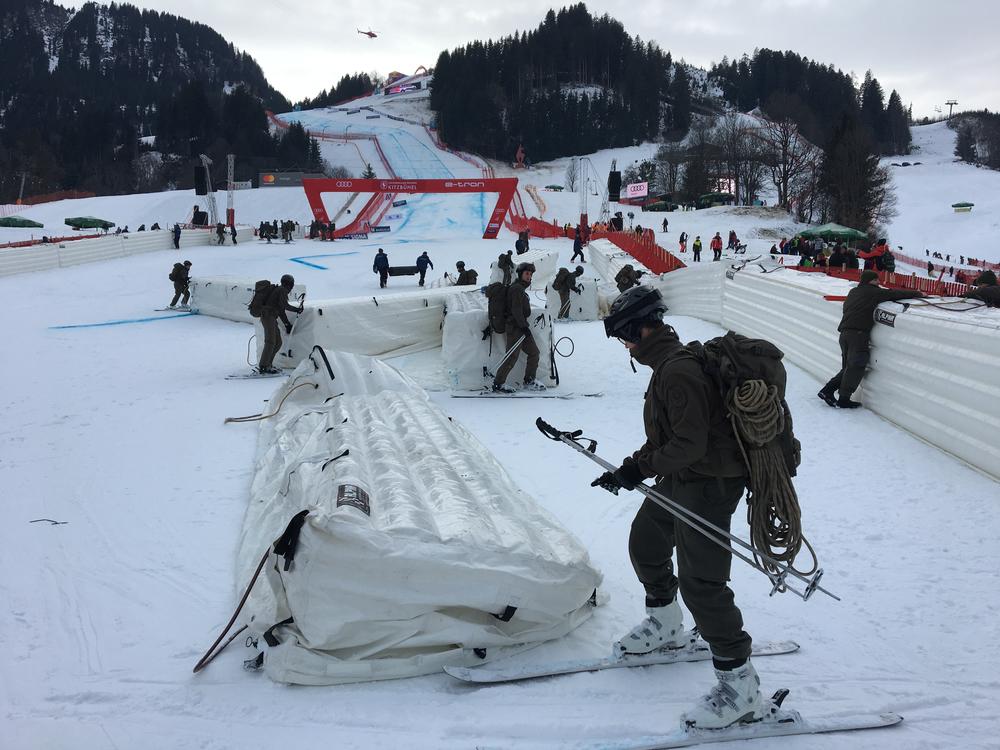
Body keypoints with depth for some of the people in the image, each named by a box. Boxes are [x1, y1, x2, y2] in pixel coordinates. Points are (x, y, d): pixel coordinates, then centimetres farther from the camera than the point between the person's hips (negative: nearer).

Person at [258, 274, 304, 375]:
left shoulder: (279, 290, 23)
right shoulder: (283, 290, -6)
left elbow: (281, 310, 27)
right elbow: (284, 305, -18)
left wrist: (287, 324, 27)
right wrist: (297, 310, -7)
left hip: (271, 318, 10)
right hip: (268, 316, -10)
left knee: (278, 343, 10)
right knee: (271, 342, -14)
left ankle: (268, 364, 12)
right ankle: (263, 367, -19)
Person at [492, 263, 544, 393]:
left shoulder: (521, 289, 20)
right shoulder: (517, 288, -12)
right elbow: (516, 310, -19)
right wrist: (524, 326, -20)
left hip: (521, 327, 10)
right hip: (515, 328, -10)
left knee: (534, 352, 10)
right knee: (512, 357, -10)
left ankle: (529, 382, 14)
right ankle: (498, 384, -6)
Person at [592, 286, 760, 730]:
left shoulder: (678, 371, -24)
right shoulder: (668, 363, 10)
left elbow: (690, 444, -27)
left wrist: (640, 468, -22)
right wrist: (633, 467, 11)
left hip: (708, 484, -11)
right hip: (681, 479, 11)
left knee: (700, 582, -10)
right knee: (644, 545, 24)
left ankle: (741, 686, -1)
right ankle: (665, 628, 46)